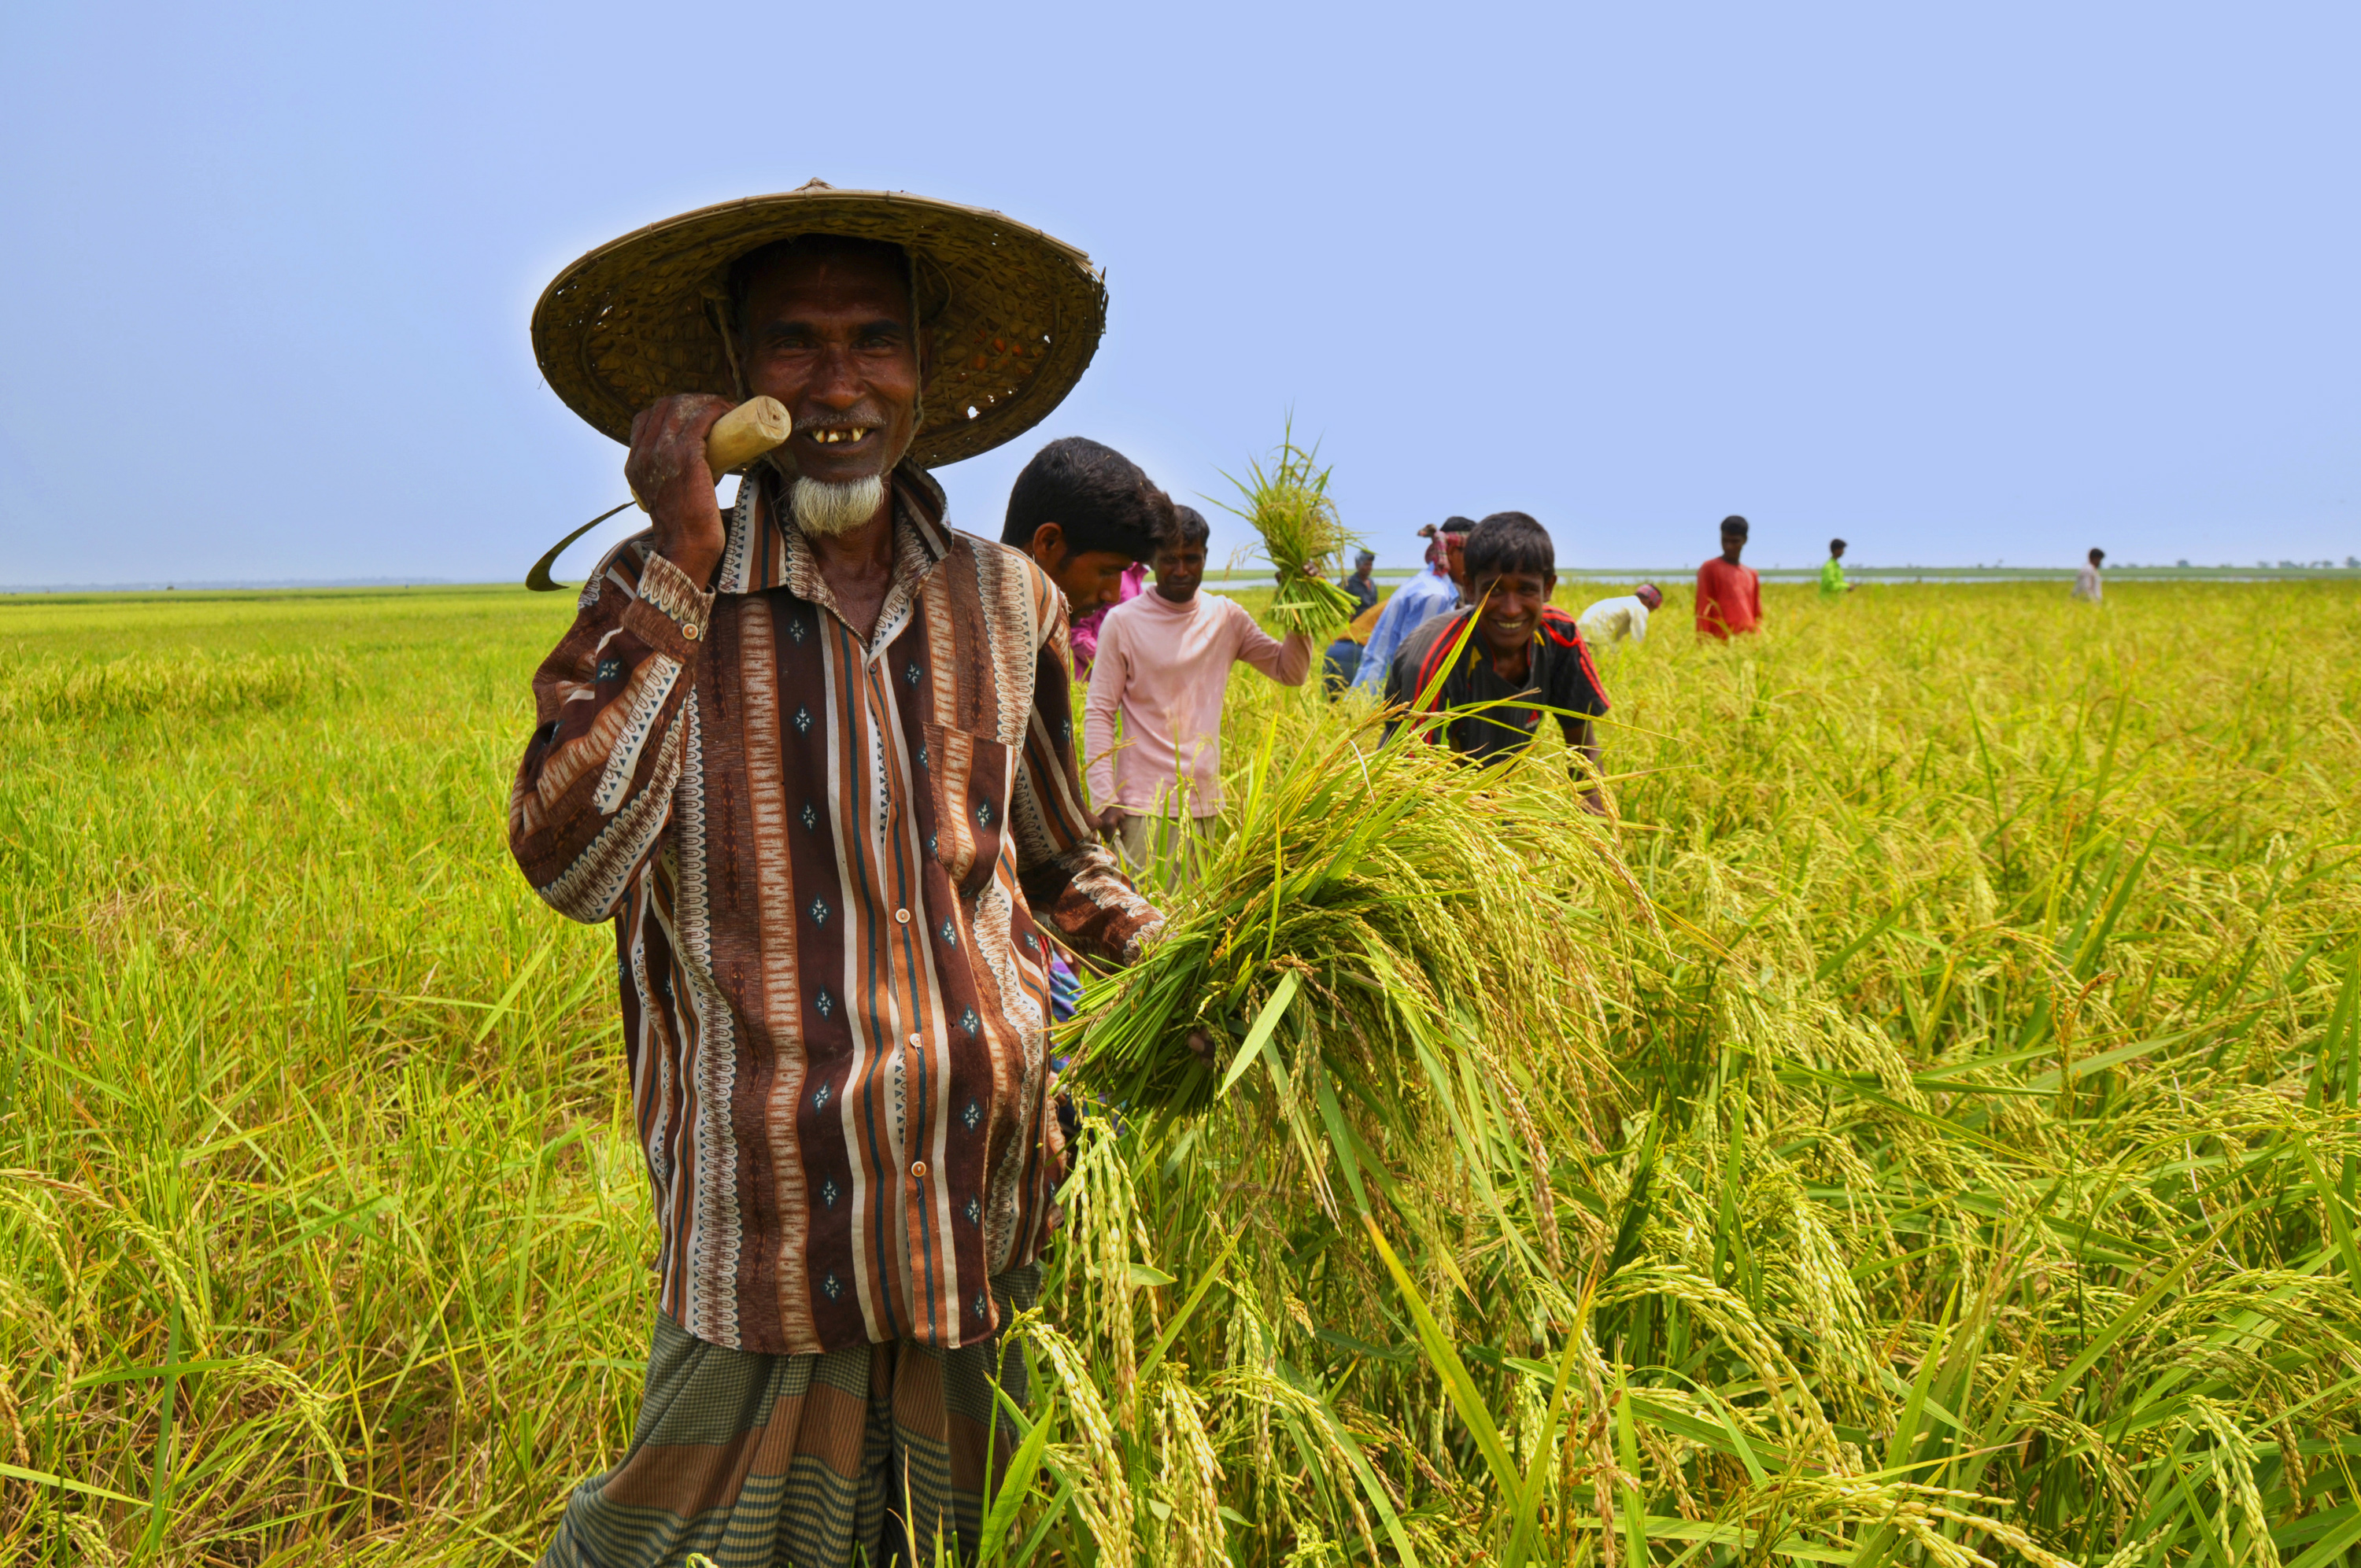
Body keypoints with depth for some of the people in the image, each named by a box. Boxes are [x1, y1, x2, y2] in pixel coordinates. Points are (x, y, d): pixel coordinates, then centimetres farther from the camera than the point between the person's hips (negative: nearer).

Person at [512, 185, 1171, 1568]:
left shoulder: (1004, 601, 4)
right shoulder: (658, 598, -4)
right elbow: (571, 868, -20)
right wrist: (682, 567, -20)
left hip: (991, 1208, 3)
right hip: (775, 1231, -3)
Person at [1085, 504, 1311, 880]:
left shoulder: (1225, 617, 6)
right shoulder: (1123, 622, -5)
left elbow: (1291, 672, 9)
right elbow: (1098, 713, -4)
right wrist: (1105, 799, -11)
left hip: (1205, 803, 4)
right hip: (1144, 806, -4)